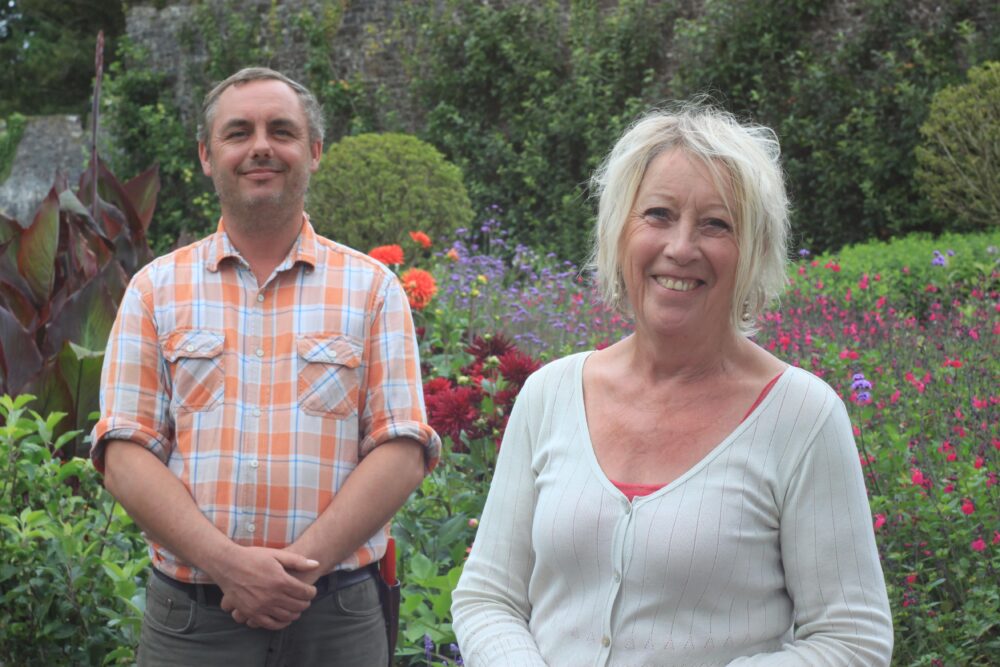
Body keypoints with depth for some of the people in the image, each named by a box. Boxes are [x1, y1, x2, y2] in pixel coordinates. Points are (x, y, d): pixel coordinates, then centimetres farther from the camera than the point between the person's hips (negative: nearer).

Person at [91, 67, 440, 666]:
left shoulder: (372, 288, 5)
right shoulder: (157, 289, 7)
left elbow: (402, 454, -2)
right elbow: (126, 458, 0)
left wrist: (303, 565, -15)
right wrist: (228, 562, -15)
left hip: (335, 619, 0)